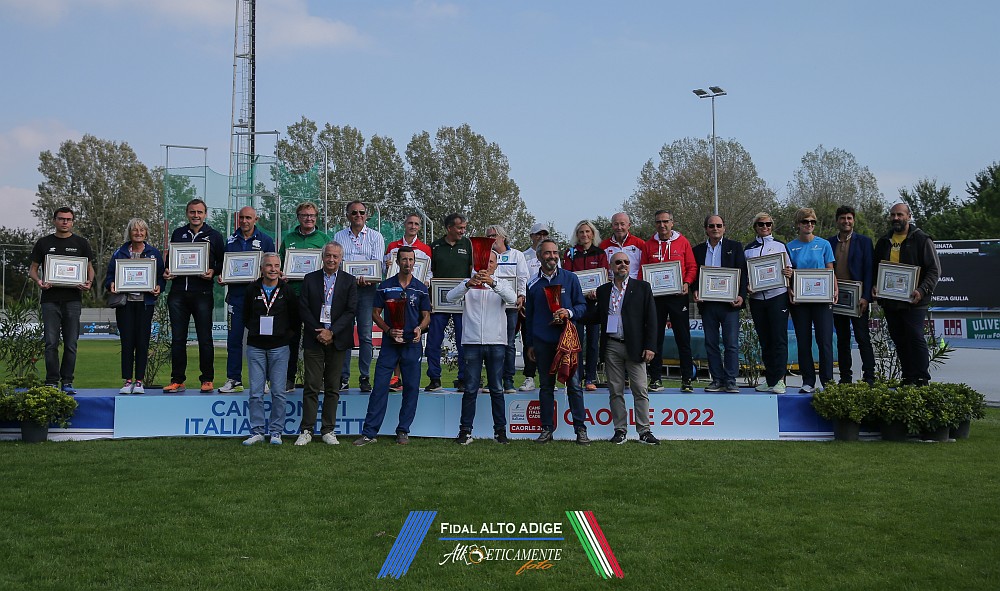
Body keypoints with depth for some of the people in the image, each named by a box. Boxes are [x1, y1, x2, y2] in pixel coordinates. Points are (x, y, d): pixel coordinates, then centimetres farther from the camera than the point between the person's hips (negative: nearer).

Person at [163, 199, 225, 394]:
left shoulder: (213, 235, 5)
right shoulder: (178, 234, 14)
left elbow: (223, 261, 7)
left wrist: (213, 271, -12)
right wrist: (167, 272, 3)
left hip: (202, 293, -3)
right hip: (178, 292, 3)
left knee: (205, 339, 0)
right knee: (177, 339, 4)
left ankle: (207, 380, 9)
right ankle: (177, 380, 11)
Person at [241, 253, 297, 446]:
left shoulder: (287, 291, 3)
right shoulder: (251, 290, 5)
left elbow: (296, 317, 10)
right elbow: (245, 316, 15)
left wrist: (287, 333, 2)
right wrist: (254, 330, 5)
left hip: (279, 347, -1)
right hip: (255, 347, 1)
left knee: (278, 392, 1)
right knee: (255, 392, 1)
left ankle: (276, 432, 9)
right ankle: (256, 432, 9)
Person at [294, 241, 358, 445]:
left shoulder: (349, 281, 5)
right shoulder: (310, 279, 7)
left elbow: (350, 311, -2)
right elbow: (303, 308, 2)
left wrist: (332, 332, -11)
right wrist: (318, 333, -8)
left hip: (337, 340, 0)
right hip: (313, 340, 0)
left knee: (333, 388, 5)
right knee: (311, 386, -2)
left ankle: (328, 430, 12)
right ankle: (306, 430, 4)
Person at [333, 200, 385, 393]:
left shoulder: (375, 236, 9)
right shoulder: (338, 236, 13)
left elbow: (377, 262, -1)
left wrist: (367, 278, -21)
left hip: (367, 288, -1)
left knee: (365, 334, -2)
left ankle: (365, 377, 4)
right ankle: (343, 377, 6)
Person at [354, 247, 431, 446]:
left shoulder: (420, 288, 7)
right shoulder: (385, 286, 4)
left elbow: (426, 316, 11)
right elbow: (375, 313, 6)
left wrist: (420, 328, -11)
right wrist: (389, 330, -9)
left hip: (412, 344, 1)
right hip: (389, 343, -1)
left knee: (411, 388, 4)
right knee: (379, 387, -4)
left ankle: (403, 431, 15)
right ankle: (369, 432, 0)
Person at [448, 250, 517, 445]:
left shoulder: (502, 285, 11)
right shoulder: (468, 285, 10)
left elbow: (512, 298, -11)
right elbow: (451, 297, -9)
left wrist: (492, 283, -27)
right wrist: (469, 283, -28)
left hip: (496, 342, 1)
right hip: (472, 341, 0)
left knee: (497, 388, 3)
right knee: (470, 388, -1)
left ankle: (500, 430, 10)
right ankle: (465, 430, 3)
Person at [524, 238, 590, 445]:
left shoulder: (570, 278, 5)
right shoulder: (533, 283, 9)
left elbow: (582, 305, 8)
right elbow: (529, 316, 14)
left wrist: (569, 312, -14)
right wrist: (529, 344, 12)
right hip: (542, 341, 1)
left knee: (574, 384, -3)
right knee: (545, 386, 6)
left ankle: (580, 429, 2)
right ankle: (547, 429, 12)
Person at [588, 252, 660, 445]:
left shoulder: (642, 287, 4)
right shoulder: (602, 290, 12)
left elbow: (651, 319, 1)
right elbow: (597, 317, 13)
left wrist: (650, 346, -6)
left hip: (634, 347, -2)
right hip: (611, 347, 2)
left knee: (640, 391, -2)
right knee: (615, 391, 5)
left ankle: (644, 431, 4)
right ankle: (620, 430, 13)